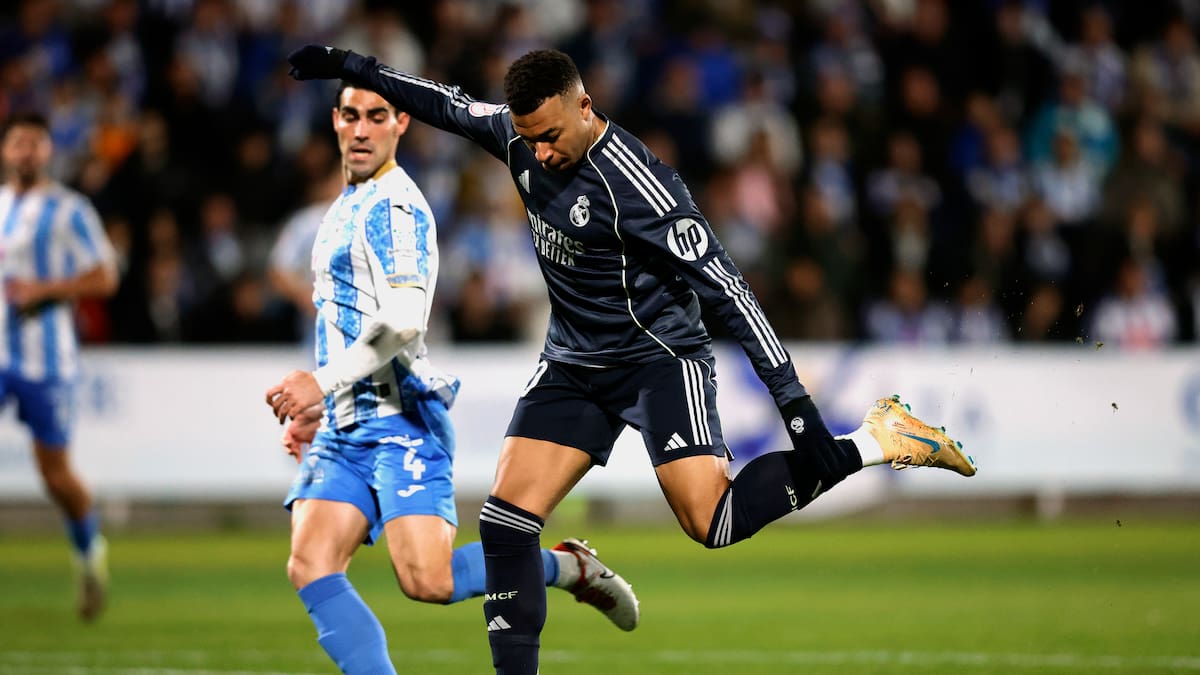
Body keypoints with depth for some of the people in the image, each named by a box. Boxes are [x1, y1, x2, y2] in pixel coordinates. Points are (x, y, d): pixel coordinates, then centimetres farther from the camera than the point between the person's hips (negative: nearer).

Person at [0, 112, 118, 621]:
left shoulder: (69, 210, -4)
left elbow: (104, 278, -7)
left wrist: (43, 290, -17)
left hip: (44, 357, -4)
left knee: (54, 468, 3)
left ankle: (90, 552, 27)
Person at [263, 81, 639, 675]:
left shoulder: (395, 207, -10)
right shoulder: (346, 205, 20)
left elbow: (403, 322, -22)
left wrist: (322, 383, -26)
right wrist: (315, 406, 27)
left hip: (399, 422, -9)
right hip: (344, 428, 9)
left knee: (427, 582, -17)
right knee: (310, 567, -10)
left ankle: (565, 565, 7)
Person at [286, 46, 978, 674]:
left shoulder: (635, 184, -26)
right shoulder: (522, 137, -4)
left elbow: (728, 292, -27)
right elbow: (450, 105, 18)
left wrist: (798, 407, -30)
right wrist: (351, 66, 20)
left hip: (659, 358, -7)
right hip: (573, 364, 7)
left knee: (714, 523, -19)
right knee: (505, 521, -6)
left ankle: (874, 442, -3)